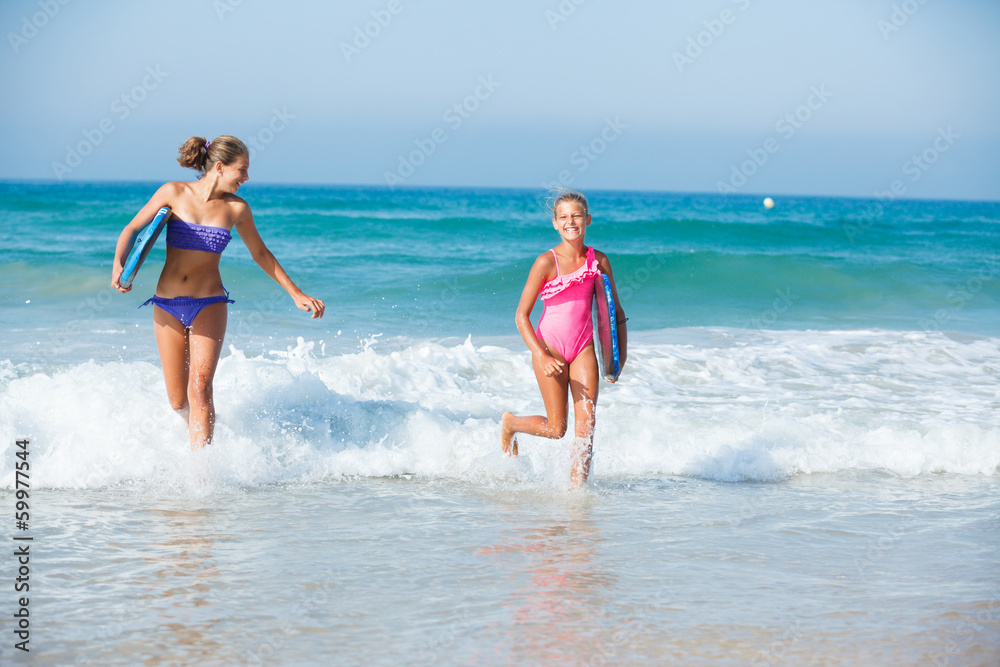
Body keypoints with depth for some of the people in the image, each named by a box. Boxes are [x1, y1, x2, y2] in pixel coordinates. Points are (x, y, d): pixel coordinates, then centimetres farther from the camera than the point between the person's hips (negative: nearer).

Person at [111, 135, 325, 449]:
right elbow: (132, 229, 4)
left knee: (200, 388, -18)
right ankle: (200, 433, 38)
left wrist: (296, 294, 16)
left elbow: (260, 253, 15)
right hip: (167, 305, 0)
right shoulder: (174, 193, -5)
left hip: (209, 305, 0)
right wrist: (119, 265, -15)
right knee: (178, 401, 5)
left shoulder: (236, 208, 0)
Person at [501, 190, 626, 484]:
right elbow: (521, 315, -10)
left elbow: (615, 311, 12)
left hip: (583, 348, 4)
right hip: (550, 347, -4)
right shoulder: (546, 263, -12)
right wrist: (541, 356, -20)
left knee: (586, 422, -8)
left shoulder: (598, 260, 1)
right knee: (556, 429, 0)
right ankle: (509, 423, 29)